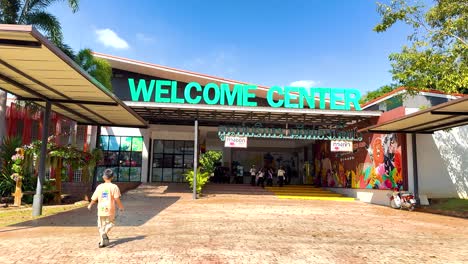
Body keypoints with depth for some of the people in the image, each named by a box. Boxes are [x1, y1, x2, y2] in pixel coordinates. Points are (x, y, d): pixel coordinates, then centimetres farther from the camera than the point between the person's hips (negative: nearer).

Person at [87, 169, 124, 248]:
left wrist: (90, 205, 26)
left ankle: (101, 242, 13)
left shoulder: (99, 187, 2)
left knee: (101, 226, 14)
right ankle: (105, 233, -15)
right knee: (110, 223, 14)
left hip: (101, 209, 2)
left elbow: (94, 198, 7)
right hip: (110, 209, -2)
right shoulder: (114, 187, -7)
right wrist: (120, 207, 2)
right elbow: (117, 198, -13)